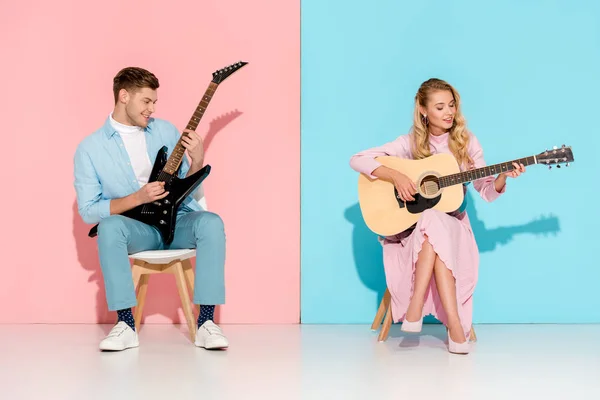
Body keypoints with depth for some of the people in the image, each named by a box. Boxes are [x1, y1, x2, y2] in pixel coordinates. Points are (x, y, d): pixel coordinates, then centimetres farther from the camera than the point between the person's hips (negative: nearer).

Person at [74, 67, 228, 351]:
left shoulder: (165, 130, 7)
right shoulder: (90, 148, -2)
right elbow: (88, 210, -7)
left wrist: (198, 160, -12)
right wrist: (138, 198, -18)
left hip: (177, 220, 2)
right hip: (137, 227, -2)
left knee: (211, 222, -30)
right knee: (109, 226, -35)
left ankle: (206, 323, -26)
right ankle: (126, 325, -26)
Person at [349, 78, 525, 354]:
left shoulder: (466, 143, 2)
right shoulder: (411, 143, -3)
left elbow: (487, 191, 2)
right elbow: (357, 160, -9)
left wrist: (503, 177, -19)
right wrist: (395, 176, -21)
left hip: (452, 225, 1)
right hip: (412, 226, -1)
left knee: (435, 224, -35)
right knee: (434, 224, -36)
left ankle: (415, 310, -34)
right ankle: (454, 323, -39)